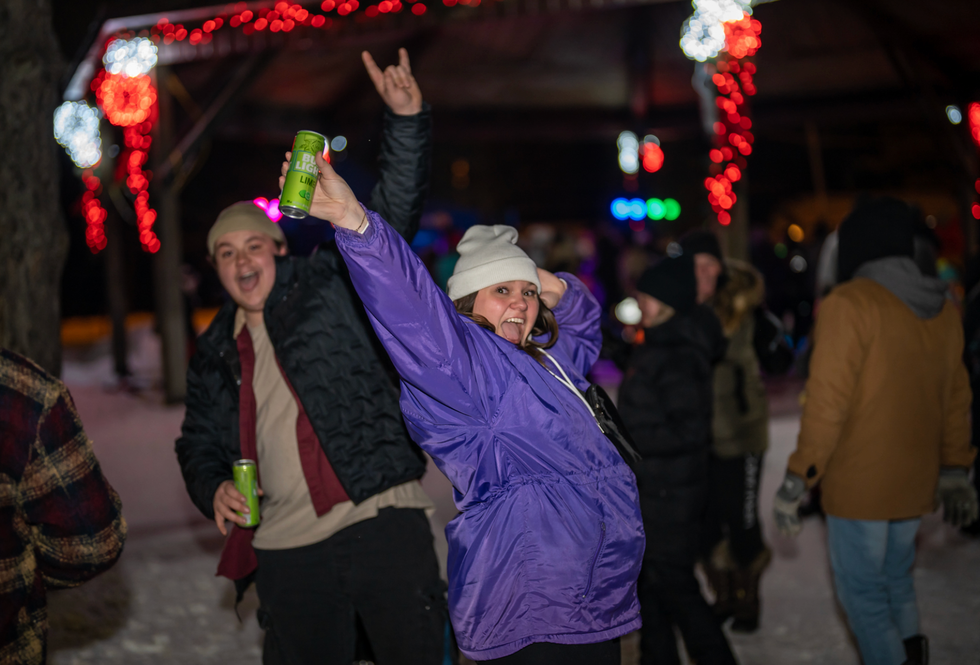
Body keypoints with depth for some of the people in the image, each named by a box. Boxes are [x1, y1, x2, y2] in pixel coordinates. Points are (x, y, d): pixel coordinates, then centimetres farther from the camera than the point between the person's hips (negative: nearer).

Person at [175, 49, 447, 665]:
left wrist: (407, 120, -18)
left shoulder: (329, 285, 5)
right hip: (288, 549, 4)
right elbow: (199, 441, 26)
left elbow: (395, 212, -5)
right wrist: (213, 488, 4)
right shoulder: (216, 355, 17)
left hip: (382, 520, -4)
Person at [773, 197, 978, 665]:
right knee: (895, 579, 21)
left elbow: (827, 402, -18)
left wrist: (797, 479, -13)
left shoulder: (850, 304, -15)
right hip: (916, 483, 7)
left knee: (863, 592, 4)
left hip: (859, 484, -7)